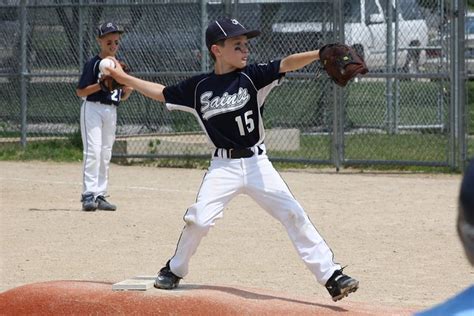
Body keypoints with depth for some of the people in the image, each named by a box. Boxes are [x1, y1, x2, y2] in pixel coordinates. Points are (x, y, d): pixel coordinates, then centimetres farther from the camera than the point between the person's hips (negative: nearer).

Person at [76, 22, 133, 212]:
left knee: (106, 154, 9)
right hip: (93, 108, -7)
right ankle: (89, 194, -17)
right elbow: (80, 91, -10)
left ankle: (100, 195, 14)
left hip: (111, 111, 7)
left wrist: (127, 91, -6)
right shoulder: (93, 64, -8)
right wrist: (102, 84, -21)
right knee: (93, 151, -15)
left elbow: (122, 97, 16)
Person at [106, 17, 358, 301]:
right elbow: (162, 93, 16)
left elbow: (286, 65, -17)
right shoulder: (199, 87, 2)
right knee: (200, 219, -12)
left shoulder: (251, 76, -3)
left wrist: (319, 54, -33)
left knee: (294, 214, -8)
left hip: (257, 163, 0)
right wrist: (124, 78, 17)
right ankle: (175, 270, 14)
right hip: (223, 166, 0)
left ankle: (331, 275, -6)